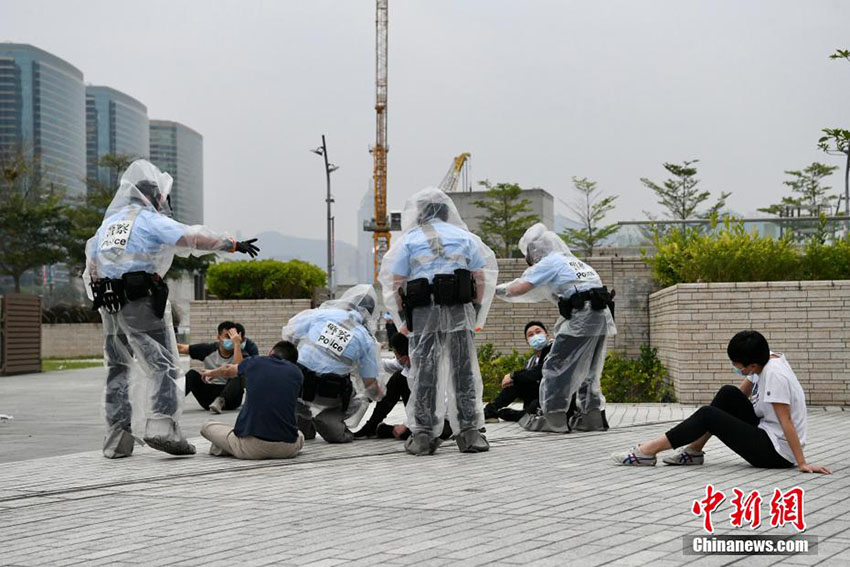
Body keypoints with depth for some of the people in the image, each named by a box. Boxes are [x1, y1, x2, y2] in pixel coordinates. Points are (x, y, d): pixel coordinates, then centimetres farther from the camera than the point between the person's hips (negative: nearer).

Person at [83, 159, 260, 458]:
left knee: (118, 368, 11)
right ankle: (161, 426, -20)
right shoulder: (151, 221, -2)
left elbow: (91, 268, 22)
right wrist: (234, 245, -4)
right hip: (141, 303, -7)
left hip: (111, 306, 7)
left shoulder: (108, 223, 21)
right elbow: (195, 237, -9)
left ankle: (117, 438, 10)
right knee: (162, 366, -5)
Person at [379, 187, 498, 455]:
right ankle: (469, 433, 6)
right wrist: (477, 317, 12)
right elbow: (482, 278, 8)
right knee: (464, 371, 6)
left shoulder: (408, 240, 6)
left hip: (422, 313, -1)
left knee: (424, 373, 3)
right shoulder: (465, 237, 12)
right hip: (459, 312, 1)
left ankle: (424, 434, 3)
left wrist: (403, 320, 6)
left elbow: (396, 283, 0)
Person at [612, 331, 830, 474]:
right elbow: (741, 394, 16)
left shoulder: (775, 375, -24)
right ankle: (693, 451, 7)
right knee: (728, 394, 3)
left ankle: (648, 452, -6)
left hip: (777, 453, -9)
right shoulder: (764, 359, 3)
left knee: (707, 415, -12)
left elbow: (786, 421, -26)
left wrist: (802, 463, -26)